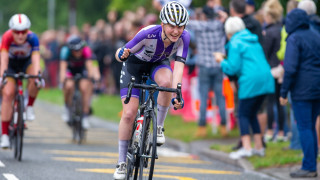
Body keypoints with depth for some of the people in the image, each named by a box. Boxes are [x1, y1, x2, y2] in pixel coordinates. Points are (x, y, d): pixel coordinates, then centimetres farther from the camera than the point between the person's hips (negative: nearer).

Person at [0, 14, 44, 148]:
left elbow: (35, 57, -40)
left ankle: (29, 106, -7)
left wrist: (37, 75, -55)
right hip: (11, 63, 0)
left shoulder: (32, 38, -31)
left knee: (36, 80, -33)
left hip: (27, 61, 0)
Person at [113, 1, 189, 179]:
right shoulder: (149, 34, -36)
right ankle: (122, 162, 3)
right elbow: (119, 54, -28)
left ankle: (159, 127, -12)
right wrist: (122, 55, -53)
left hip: (158, 63, 2)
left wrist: (176, 94, -47)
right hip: (135, 64, -2)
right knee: (129, 114, -13)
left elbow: (179, 65, -34)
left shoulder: (184, 37, -29)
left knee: (166, 81, -35)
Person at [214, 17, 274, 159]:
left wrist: (222, 60, 9)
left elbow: (233, 68, -10)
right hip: (265, 80, 8)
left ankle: (246, 148, -11)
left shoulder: (235, 43, -6)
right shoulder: (254, 41, 20)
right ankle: (259, 147, 17)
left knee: (243, 114, -1)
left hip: (250, 82, -8)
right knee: (252, 114, 18)